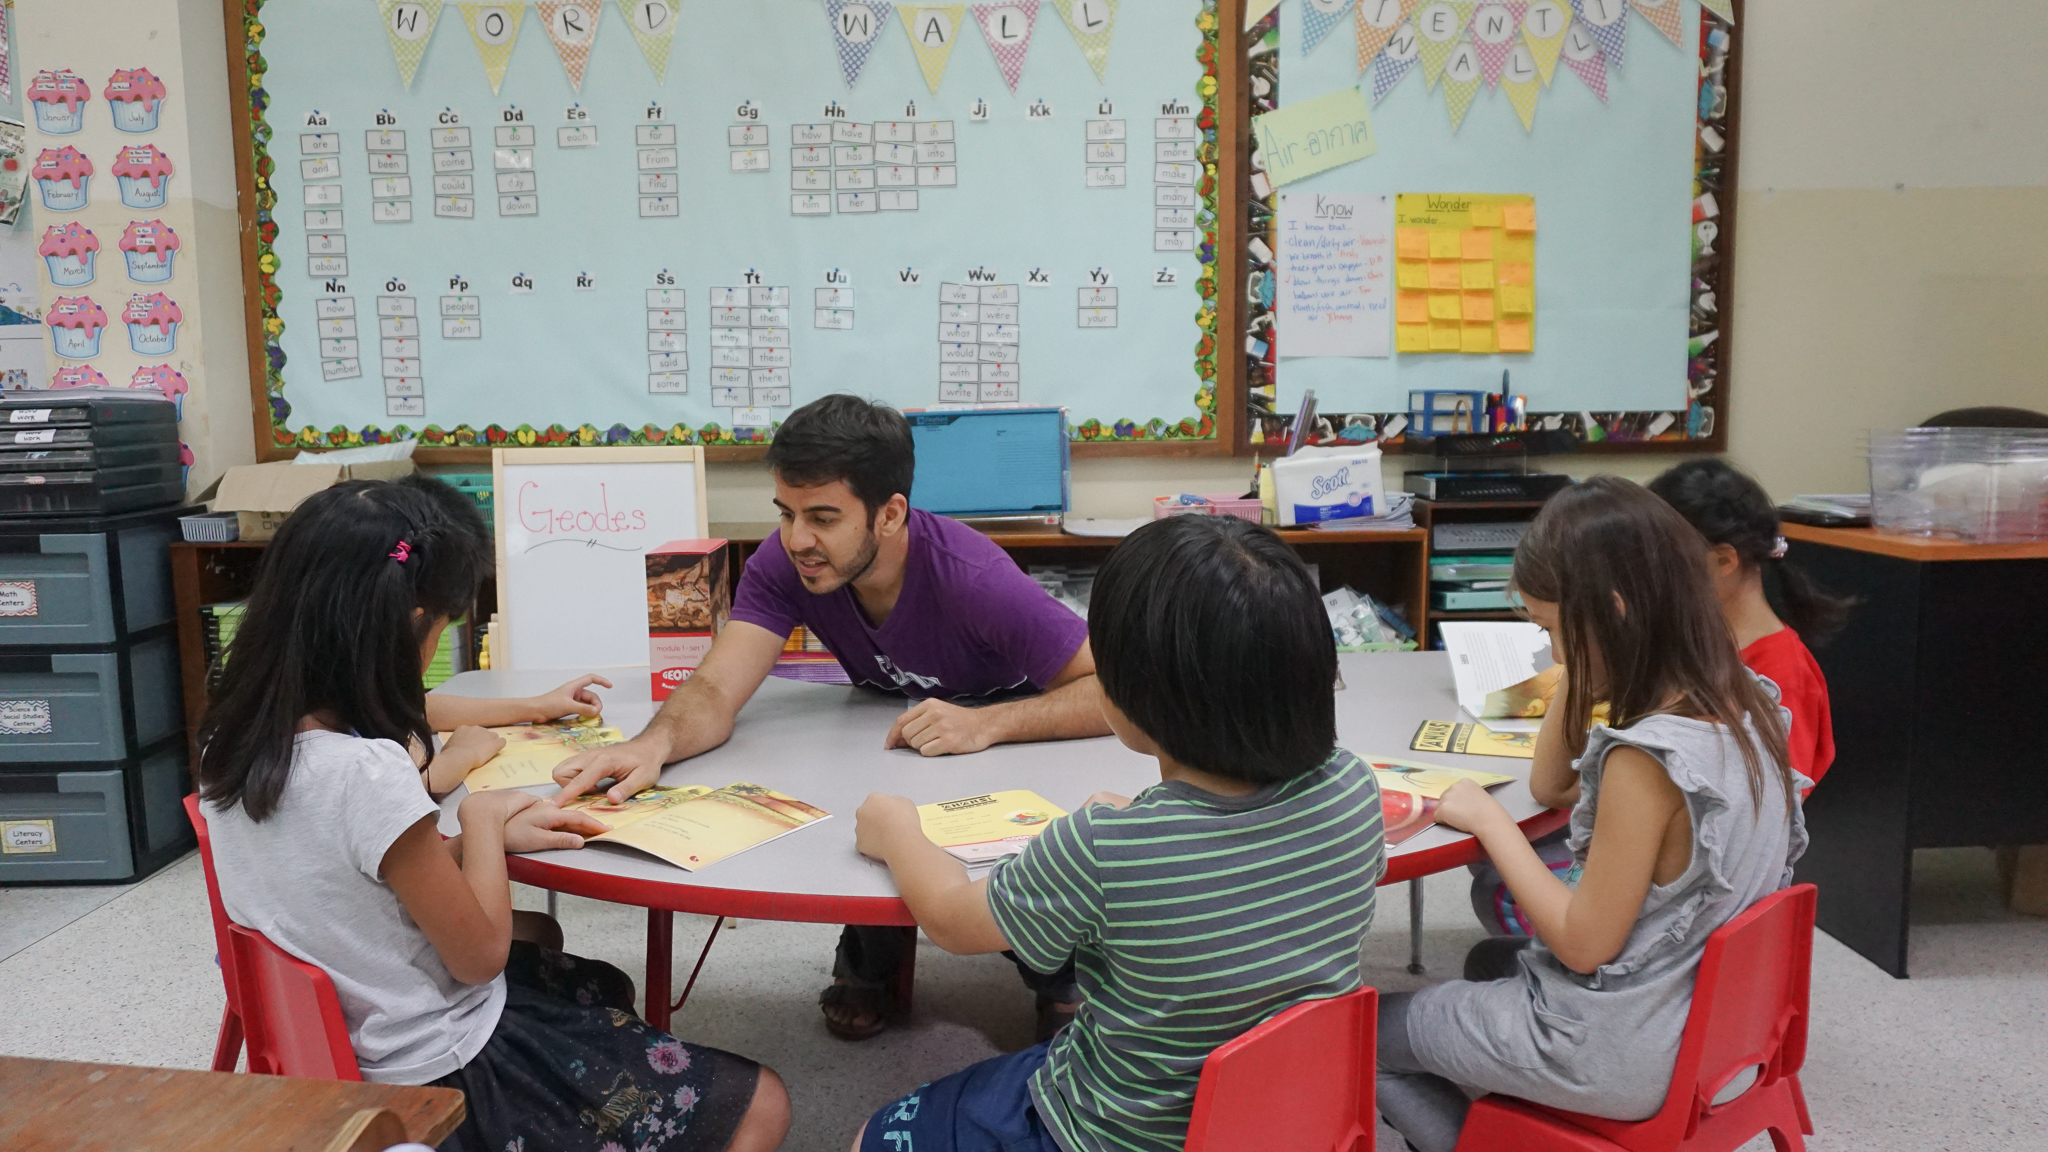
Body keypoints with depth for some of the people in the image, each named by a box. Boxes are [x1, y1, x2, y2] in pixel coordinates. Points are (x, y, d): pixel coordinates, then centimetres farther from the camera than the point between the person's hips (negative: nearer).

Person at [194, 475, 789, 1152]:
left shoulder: (233, 738, -6)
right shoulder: (365, 774, -33)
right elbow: (481, 954, -21)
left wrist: (493, 837, 1)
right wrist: (482, 821, -7)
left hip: (336, 1036, 9)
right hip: (441, 1072, -9)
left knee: (539, 934, 37)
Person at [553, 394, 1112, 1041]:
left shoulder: (973, 579, -34)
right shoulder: (783, 566, -22)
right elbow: (715, 693, -30)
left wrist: (988, 723, -49)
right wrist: (654, 745, -52)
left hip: (1019, 738, -2)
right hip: (892, 744, 3)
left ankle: (1058, 978, 4)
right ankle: (873, 966, 5)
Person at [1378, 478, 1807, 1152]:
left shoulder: (1648, 759, -31)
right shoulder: (1742, 703, -3)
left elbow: (1584, 944, -22)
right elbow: (1552, 786, 7)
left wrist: (1488, 819, -15)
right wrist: (1577, 674, -4)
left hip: (1621, 1054, -9)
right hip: (1704, 1011, 9)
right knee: (1489, 965, 34)